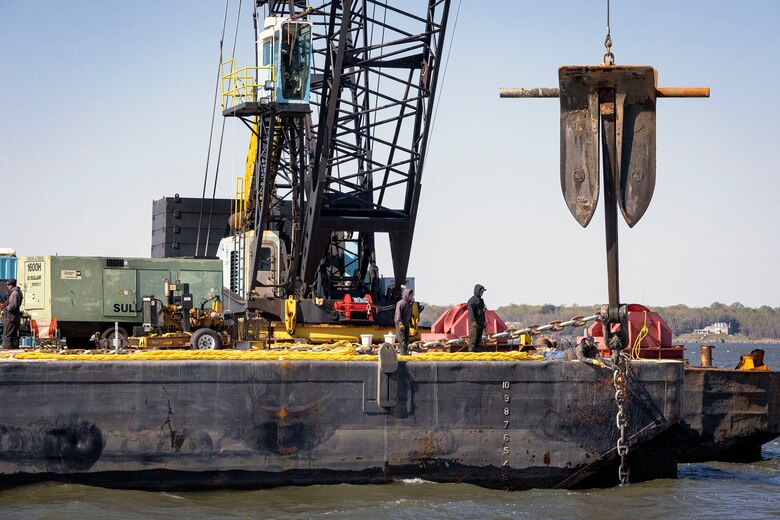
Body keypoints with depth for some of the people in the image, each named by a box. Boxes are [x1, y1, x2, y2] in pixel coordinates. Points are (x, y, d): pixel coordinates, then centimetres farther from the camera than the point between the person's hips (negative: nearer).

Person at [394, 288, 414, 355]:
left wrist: (410, 323, 19)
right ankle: (402, 352, -11)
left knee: (406, 339, 8)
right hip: (400, 324, -8)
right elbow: (398, 314, -18)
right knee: (402, 338, -10)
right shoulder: (400, 303, -14)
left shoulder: (410, 303, 11)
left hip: (406, 324, 8)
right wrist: (400, 323, -25)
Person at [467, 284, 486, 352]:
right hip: (474, 323, -9)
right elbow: (471, 312, -17)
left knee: (479, 339, 8)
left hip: (480, 323, 9)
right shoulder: (472, 300, -9)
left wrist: (484, 322, 20)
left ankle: (476, 350, 12)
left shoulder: (481, 300, 20)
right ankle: (471, 351, -13)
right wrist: (474, 321, -23)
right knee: (473, 338, -11)